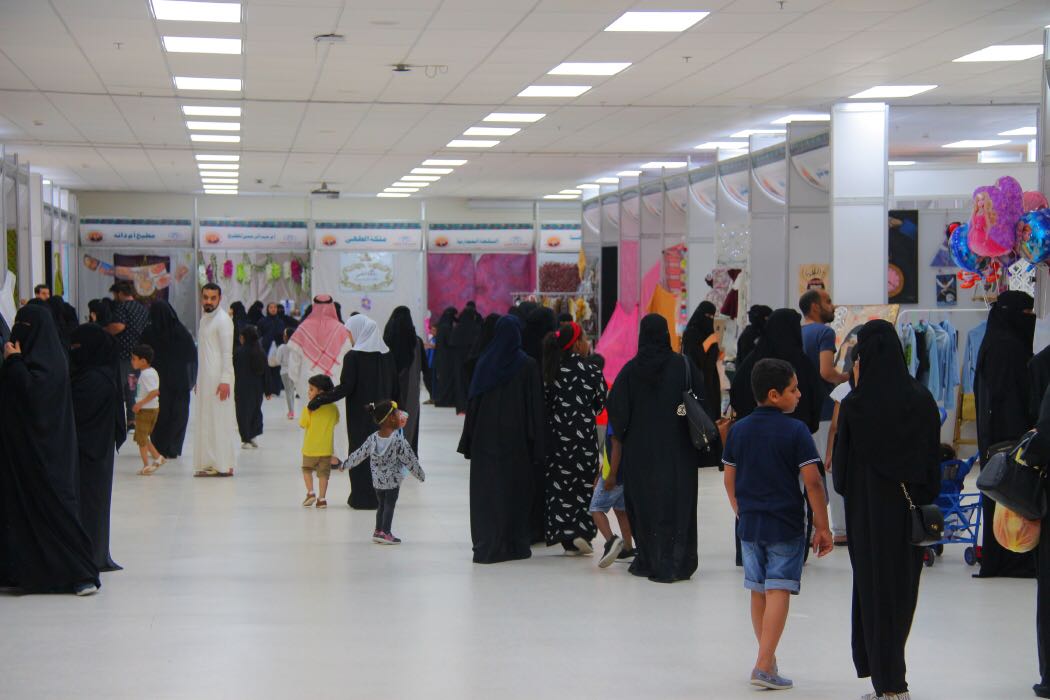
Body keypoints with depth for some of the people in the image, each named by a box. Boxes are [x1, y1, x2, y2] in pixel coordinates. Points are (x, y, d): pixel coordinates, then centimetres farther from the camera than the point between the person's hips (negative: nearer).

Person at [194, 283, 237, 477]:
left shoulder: (223, 319, -10)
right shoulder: (205, 318, 17)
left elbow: (227, 352, -15)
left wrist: (225, 380, -21)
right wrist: (198, 381, 19)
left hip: (218, 377, -9)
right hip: (204, 378, 9)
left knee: (219, 420, -8)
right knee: (205, 421, 9)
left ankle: (224, 465, -8)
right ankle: (210, 463, 12)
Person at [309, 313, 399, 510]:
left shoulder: (353, 356, -14)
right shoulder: (386, 354, 2)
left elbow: (345, 388, -19)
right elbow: (396, 389, 5)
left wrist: (319, 400, -12)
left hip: (360, 414, -5)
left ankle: (363, 498, 7)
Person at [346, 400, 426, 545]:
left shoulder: (372, 438, -5)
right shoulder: (399, 440, -18)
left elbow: (359, 454, 3)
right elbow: (409, 460, -13)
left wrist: (346, 463, 19)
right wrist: (420, 475, -1)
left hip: (377, 480, 5)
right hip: (393, 480, -5)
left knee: (381, 505, 17)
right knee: (390, 505, 4)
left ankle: (378, 531, 19)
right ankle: (385, 532, 4)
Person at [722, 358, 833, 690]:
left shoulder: (738, 430, 5)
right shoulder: (795, 431, -11)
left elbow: (729, 480, 10)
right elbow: (812, 482, -14)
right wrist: (823, 527, -7)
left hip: (749, 524, 6)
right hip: (786, 526, -6)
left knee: (758, 592, 16)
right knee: (778, 592, -5)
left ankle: (768, 658, 29)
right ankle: (764, 665, -11)